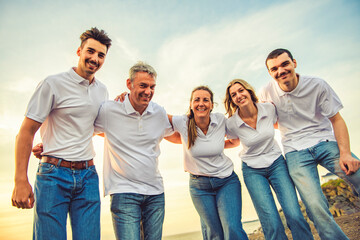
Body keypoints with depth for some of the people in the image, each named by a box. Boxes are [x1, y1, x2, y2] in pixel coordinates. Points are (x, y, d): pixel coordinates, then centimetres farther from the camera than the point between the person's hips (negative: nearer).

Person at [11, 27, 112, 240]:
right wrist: (21, 181, -11)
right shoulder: (53, 84, -5)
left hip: (87, 176, 5)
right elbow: (26, 131, -6)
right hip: (54, 174, -4)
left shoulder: (102, 91, 12)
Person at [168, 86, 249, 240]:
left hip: (227, 181, 1)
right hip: (199, 185, 0)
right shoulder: (183, 123, -12)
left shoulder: (221, 120, -8)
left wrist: (216, 145, -2)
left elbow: (236, 142, 8)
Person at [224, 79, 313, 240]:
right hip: (252, 171, -2)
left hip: (276, 163, 2)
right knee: (272, 225, -11)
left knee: (295, 216, -10)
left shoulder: (269, 108, -9)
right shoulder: (232, 124, -13)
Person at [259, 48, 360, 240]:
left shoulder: (317, 85, -4)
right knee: (316, 208, -15)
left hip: (326, 142, 1)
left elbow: (336, 120, -1)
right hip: (296, 152, 0)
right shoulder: (266, 93, -1)